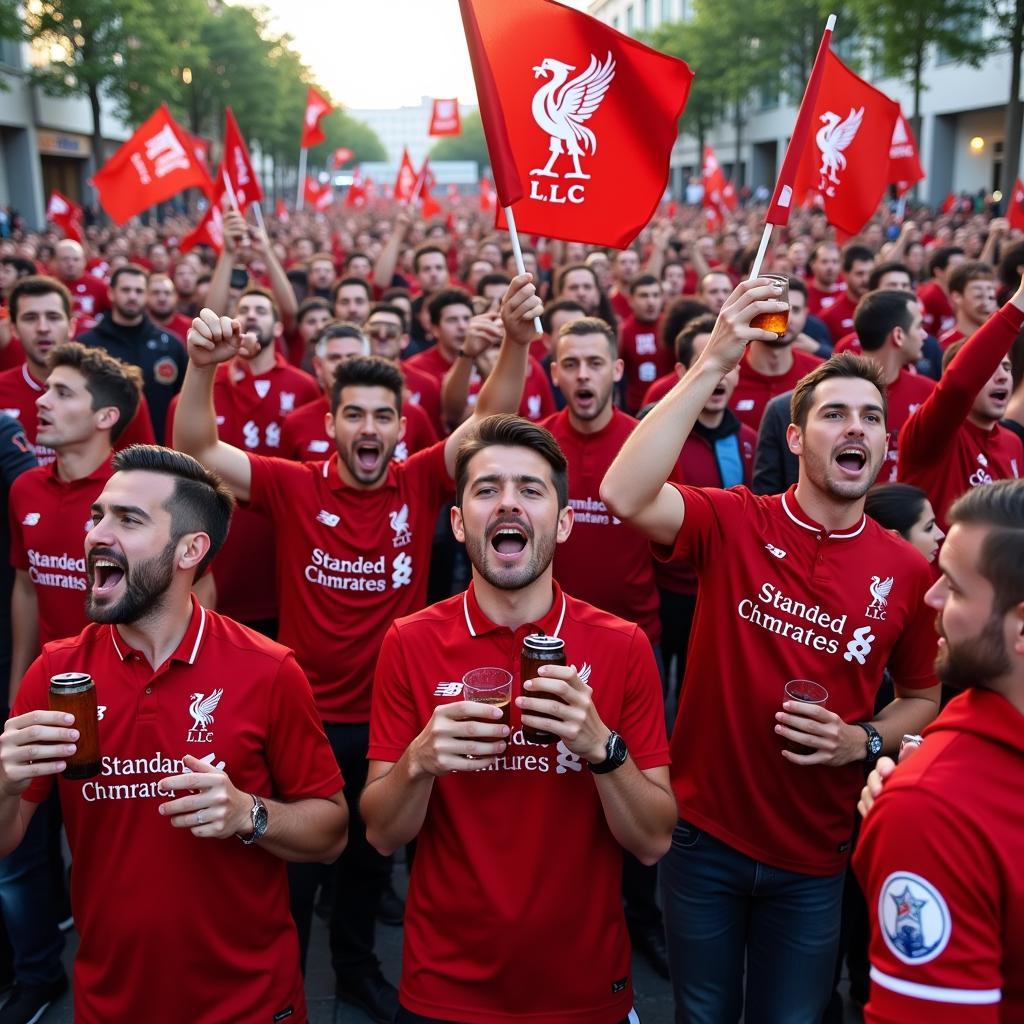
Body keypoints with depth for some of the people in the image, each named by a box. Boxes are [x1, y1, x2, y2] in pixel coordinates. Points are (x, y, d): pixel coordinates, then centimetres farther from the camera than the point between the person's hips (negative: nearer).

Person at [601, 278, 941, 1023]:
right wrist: (713, 365, -33)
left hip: (814, 856, 2)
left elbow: (923, 698, 9)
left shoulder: (908, 571, -5)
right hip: (706, 835, -1)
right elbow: (624, 496, -31)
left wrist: (866, 740, -12)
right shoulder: (733, 523, -11)